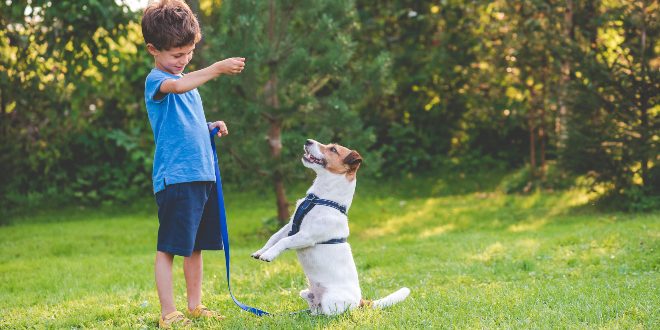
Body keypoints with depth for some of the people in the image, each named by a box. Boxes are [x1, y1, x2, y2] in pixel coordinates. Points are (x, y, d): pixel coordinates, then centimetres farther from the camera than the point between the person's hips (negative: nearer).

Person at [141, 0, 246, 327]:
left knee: (195, 246, 14)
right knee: (168, 248, -4)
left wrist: (212, 127, 10)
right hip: (174, 177, -9)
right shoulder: (156, 80, -8)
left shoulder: (189, 81, 19)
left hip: (202, 175, 9)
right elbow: (176, 86, -32)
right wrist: (217, 68, -41)